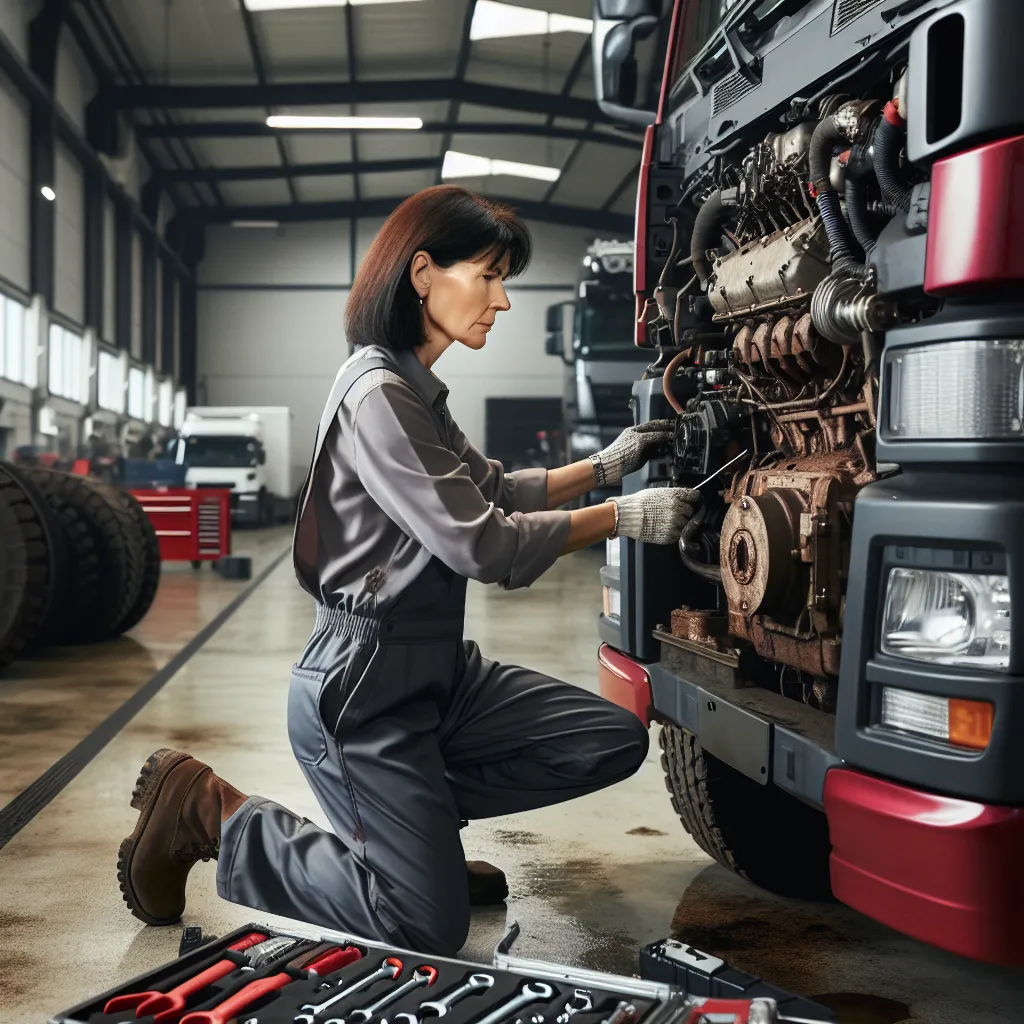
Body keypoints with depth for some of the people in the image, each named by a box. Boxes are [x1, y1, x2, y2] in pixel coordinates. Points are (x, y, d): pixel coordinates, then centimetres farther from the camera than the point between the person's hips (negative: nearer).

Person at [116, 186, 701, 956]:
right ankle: (208, 811, 7)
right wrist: (622, 518, -14)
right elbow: (479, 545, -20)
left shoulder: (417, 392, 11)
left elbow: (495, 492, 20)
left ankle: (409, 815, 13)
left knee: (615, 741, 4)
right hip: (362, 686, -9)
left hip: (438, 667, 10)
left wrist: (605, 467, 12)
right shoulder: (378, 395, -19)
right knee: (431, 929, -5)